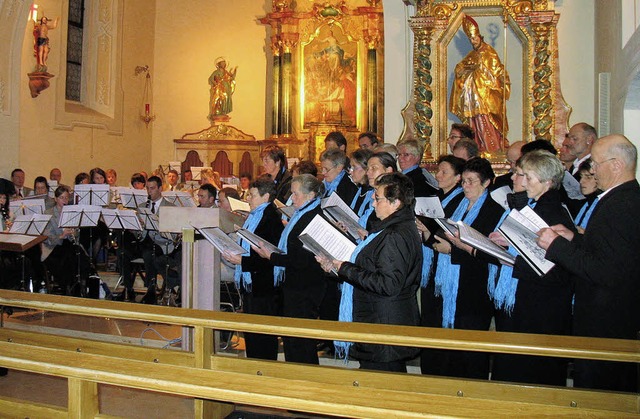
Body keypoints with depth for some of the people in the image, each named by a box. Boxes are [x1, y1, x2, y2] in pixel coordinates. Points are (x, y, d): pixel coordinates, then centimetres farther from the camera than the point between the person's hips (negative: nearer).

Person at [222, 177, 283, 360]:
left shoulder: (271, 218, -18)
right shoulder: (253, 215, 12)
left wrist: (242, 261, -22)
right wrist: (233, 254, 7)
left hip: (263, 285, -10)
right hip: (249, 281, 10)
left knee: (263, 334, 1)